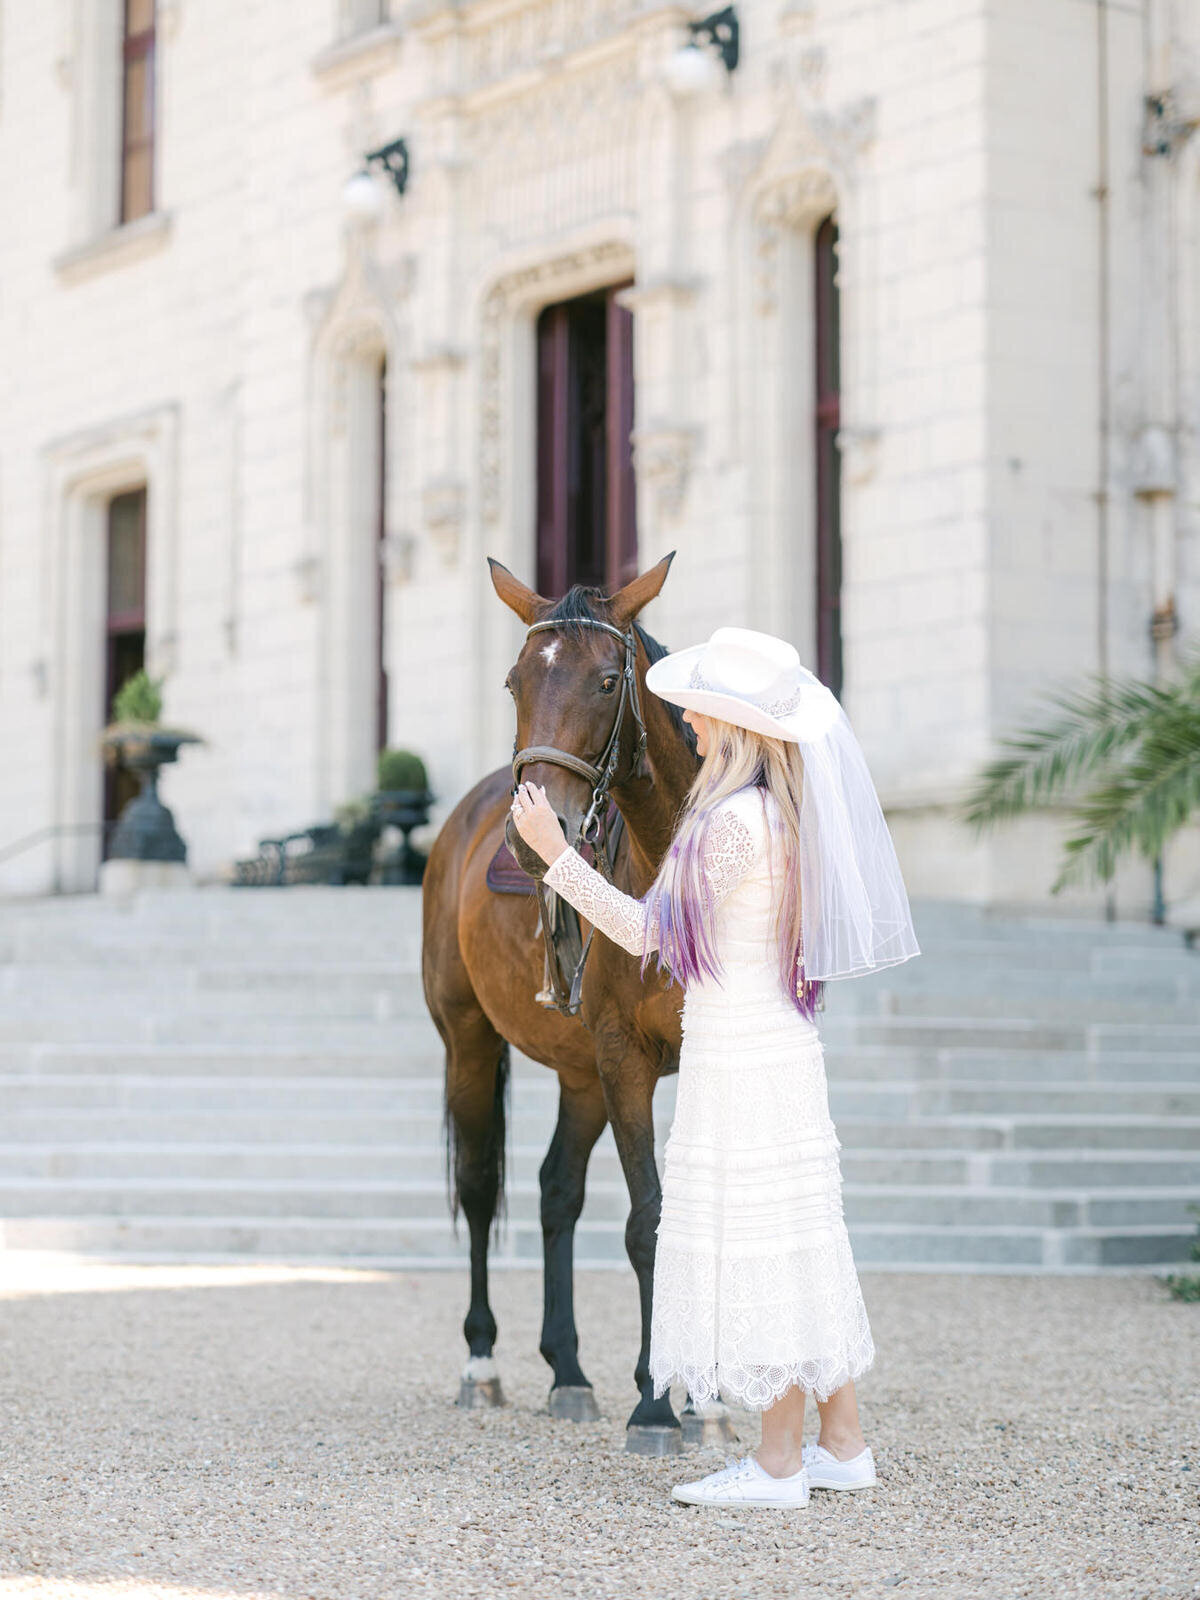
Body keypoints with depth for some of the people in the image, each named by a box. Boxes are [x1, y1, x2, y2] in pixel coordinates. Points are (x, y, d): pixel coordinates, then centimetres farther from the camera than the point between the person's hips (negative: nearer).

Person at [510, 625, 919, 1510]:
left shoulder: (733, 821, -18)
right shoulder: (788, 814, 9)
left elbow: (646, 931, -14)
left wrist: (555, 853, -11)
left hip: (737, 1063, -9)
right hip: (785, 1050, 9)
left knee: (757, 1247, -3)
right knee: (800, 1246, 13)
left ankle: (779, 1462, 3)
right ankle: (843, 1444, 19)